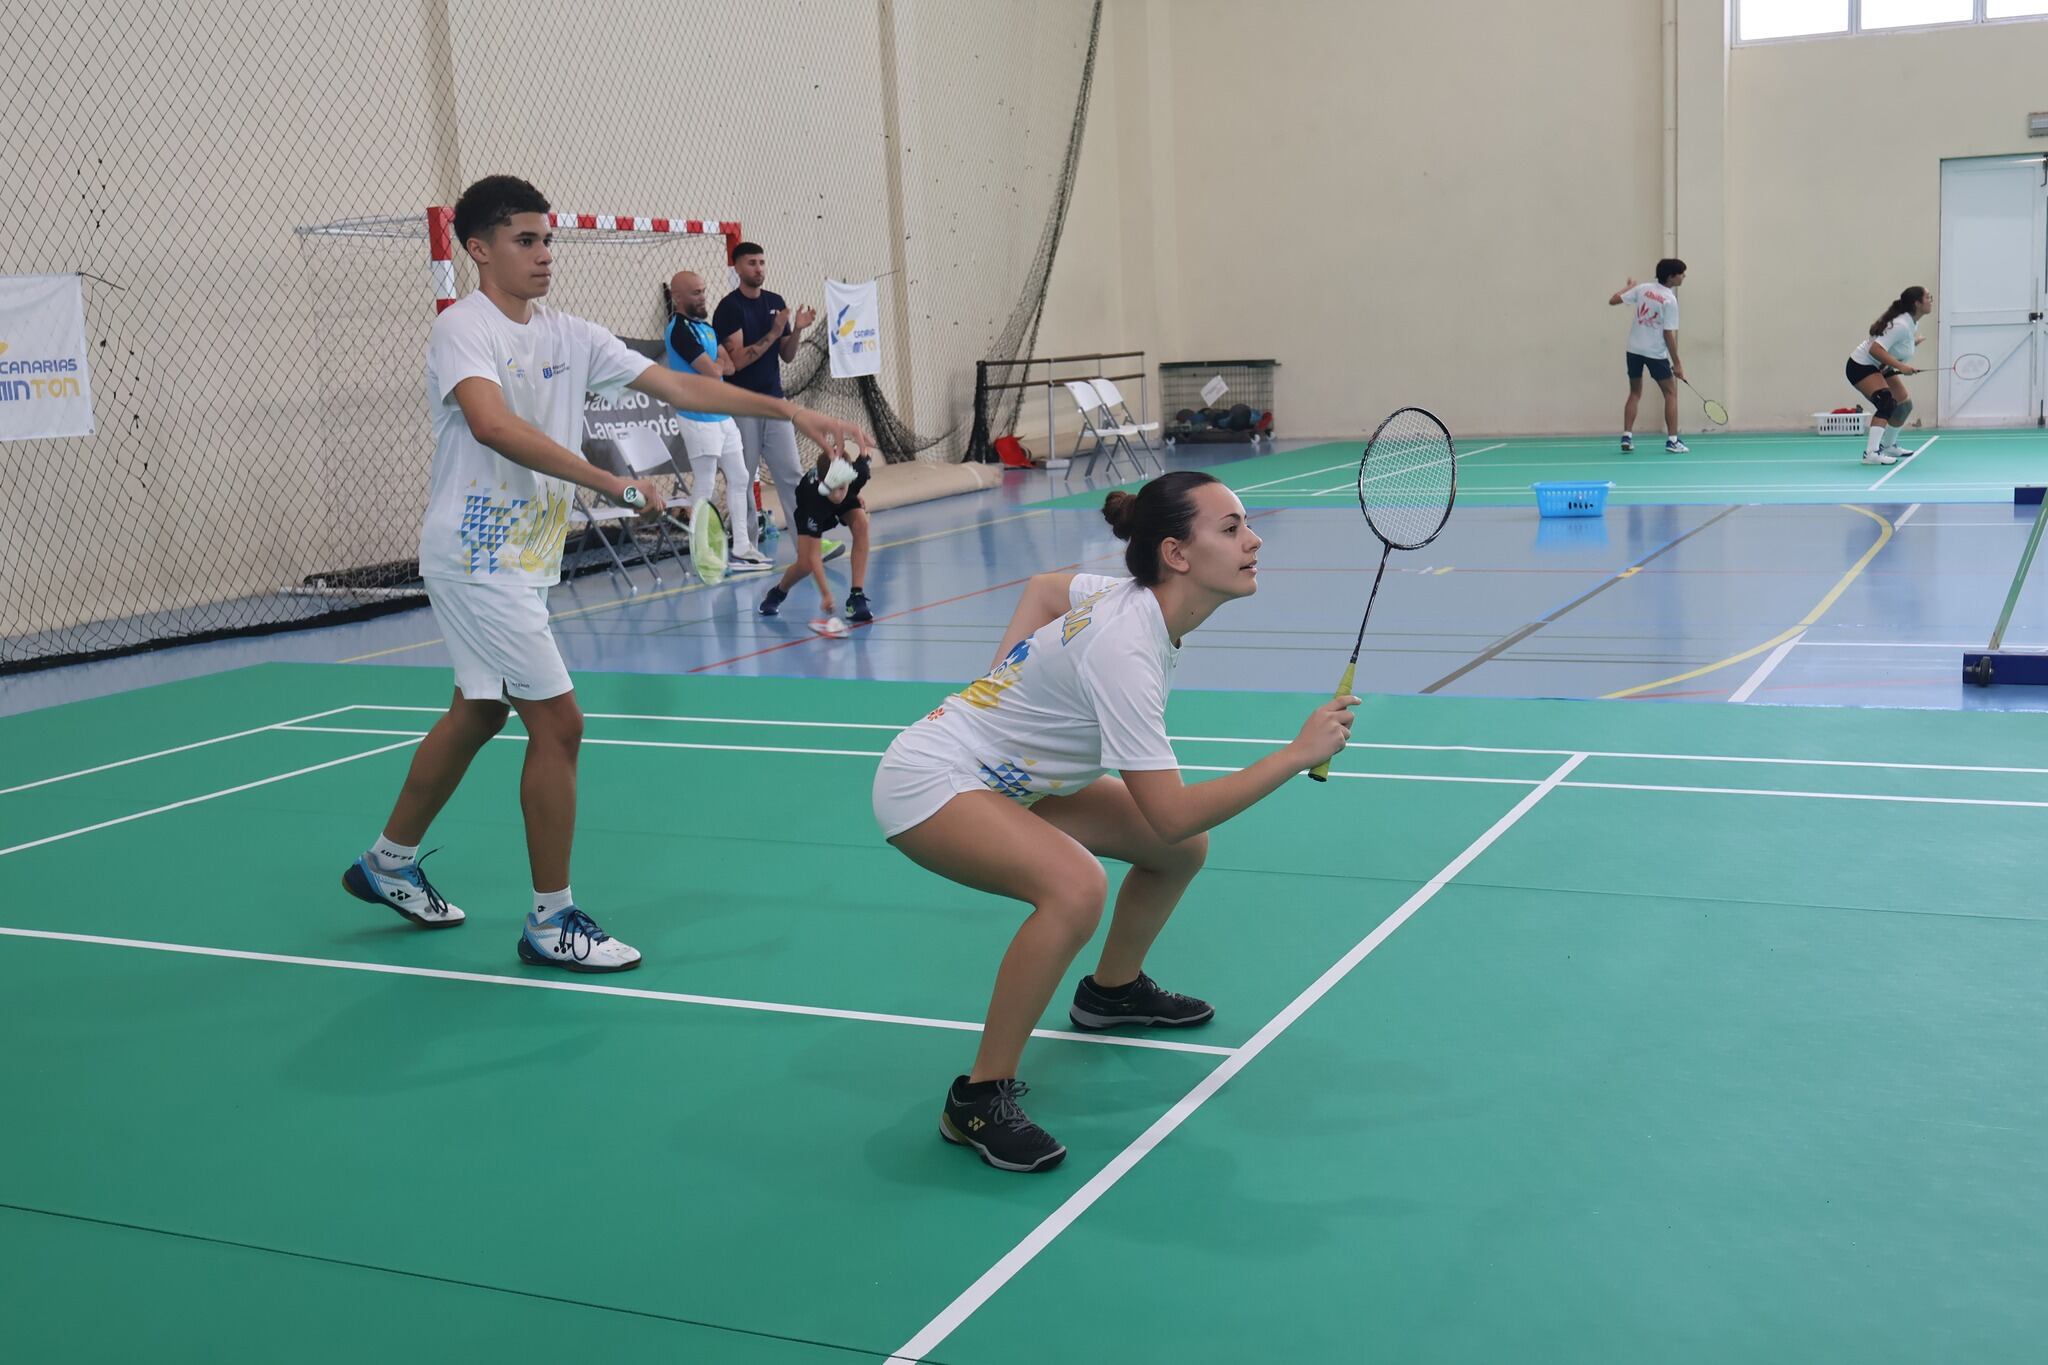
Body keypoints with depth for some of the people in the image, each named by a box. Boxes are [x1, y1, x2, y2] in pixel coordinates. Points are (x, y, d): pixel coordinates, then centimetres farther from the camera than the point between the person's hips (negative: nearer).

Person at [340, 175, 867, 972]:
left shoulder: (569, 336, 6)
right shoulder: (463, 329, -16)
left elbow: (678, 387, 4)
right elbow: (493, 425, -35)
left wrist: (791, 413, -4)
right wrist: (612, 485, -41)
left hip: (524, 560, 8)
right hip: (477, 557, -8)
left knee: (478, 713, 19)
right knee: (557, 723, -9)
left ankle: (390, 863, 37)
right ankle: (551, 923, 3)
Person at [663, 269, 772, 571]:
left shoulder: (705, 327, 13)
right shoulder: (679, 331, -15)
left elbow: (728, 366, 6)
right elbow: (713, 371, -20)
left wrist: (713, 364, -11)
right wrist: (716, 363, 1)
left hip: (723, 416, 9)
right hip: (698, 419, -9)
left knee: (739, 479, 12)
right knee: (704, 489, -4)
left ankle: (741, 547, 19)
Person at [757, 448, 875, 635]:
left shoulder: (858, 472, -40)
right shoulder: (813, 496, -46)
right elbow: (814, 555, -45)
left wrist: (856, 495, -4)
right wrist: (825, 594, -53)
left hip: (848, 501, 3)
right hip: (809, 509, -3)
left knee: (861, 523, -28)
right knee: (805, 564, -16)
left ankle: (856, 595, -24)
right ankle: (777, 593, 20)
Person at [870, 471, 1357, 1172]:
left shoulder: (1128, 596, -5)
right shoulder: (1125, 652, -31)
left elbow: (1044, 587, 16)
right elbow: (1169, 813, -33)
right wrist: (1298, 755, -30)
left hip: (1005, 777, 9)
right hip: (928, 780, -9)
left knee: (1185, 850, 9)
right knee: (1074, 885, -35)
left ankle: (1111, 990, 35)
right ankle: (979, 1100, -22)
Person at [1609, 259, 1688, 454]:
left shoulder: (1642, 289, 0)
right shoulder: (1670, 300, -14)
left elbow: (1613, 301, 3)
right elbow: (1669, 334, -15)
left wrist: (1628, 287, 23)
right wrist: (1677, 363, -9)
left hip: (1634, 349, 5)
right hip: (1656, 353, -5)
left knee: (1635, 393, 16)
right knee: (1671, 393, 7)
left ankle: (1627, 437, 6)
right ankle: (1672, 440, 2)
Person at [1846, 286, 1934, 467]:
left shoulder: (1913, 324, 2)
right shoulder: (1901, 326, -27)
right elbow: (1875, 349, -34)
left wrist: (1913, 342, 3)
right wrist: (1901, 367, -35)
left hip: (1880, 368, 10)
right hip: (1860, 366, -10)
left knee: (1904, 405, 16)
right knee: (1887, 403, -29)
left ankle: (1889, 446, 35)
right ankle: (1871, 453, -34)